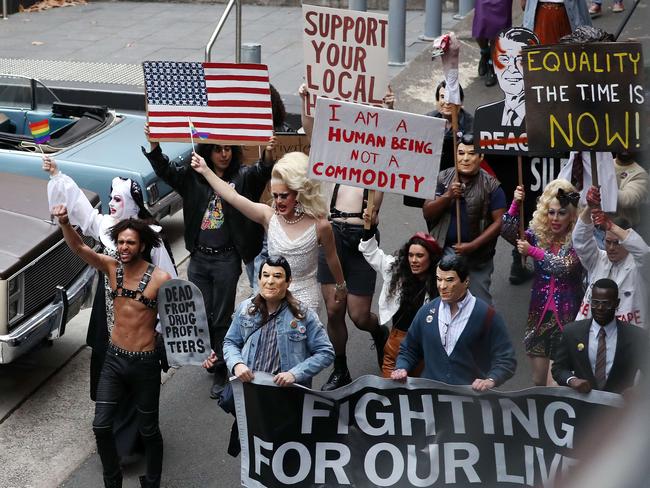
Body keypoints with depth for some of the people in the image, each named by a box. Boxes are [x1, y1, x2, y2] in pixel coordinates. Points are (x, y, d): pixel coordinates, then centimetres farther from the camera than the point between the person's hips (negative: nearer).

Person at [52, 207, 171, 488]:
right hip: (114, 359, 4)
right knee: (101, 427, 6)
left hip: (144, 363, -4)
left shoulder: (160, 279, -16)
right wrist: (64, 222, -34)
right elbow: (78, 247, -15)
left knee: (148, 430, 12)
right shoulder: (112, 267, -4)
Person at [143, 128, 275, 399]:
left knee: (222, 318, 4)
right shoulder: (193, 178, 3)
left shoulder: (242, 177, -4)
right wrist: (153, 145, -26)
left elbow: (261, 172, -24)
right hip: (198, 257, 3)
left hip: (227, 259, -3)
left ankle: (221, 371, 15)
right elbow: (165, 169, -6)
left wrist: (268, 154, -46)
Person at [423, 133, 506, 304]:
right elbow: (427, 213, 0)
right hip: (444, 251, 2)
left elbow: (499, 221, -8)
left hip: (477, 257, -2)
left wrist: (473, 246, -15)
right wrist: (447, 196, -18)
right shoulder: (443, 179, 2)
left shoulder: (491, 186, -6)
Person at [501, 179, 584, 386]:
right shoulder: (538, 235, 5)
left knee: (556, 383, -7)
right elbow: (508, 233, -7)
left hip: (566, 317, -4)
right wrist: (515, 204, -19)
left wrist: (532, 251, -20)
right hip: (539, 314, 4)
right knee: (538, 381, 13)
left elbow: (564, 266, -22)